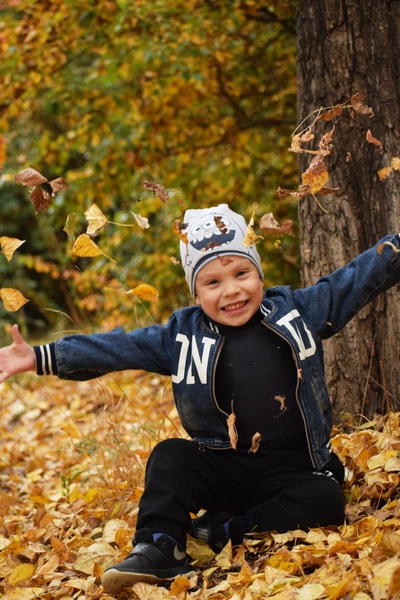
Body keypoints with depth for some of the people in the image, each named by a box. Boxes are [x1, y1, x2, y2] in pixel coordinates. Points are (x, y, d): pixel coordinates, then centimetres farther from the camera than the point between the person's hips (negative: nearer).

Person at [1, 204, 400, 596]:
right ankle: (158, 547, -21)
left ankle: (225, 530, -16)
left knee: (324, 501, -29)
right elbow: (117, 347, -3)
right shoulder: (184, 335, 1)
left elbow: (359, 276, 1)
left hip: (296, 468, -2)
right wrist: (41, 358, -10)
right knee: (169, 456, -16)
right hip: (227, 468, 2)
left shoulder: (296, 310, 0)